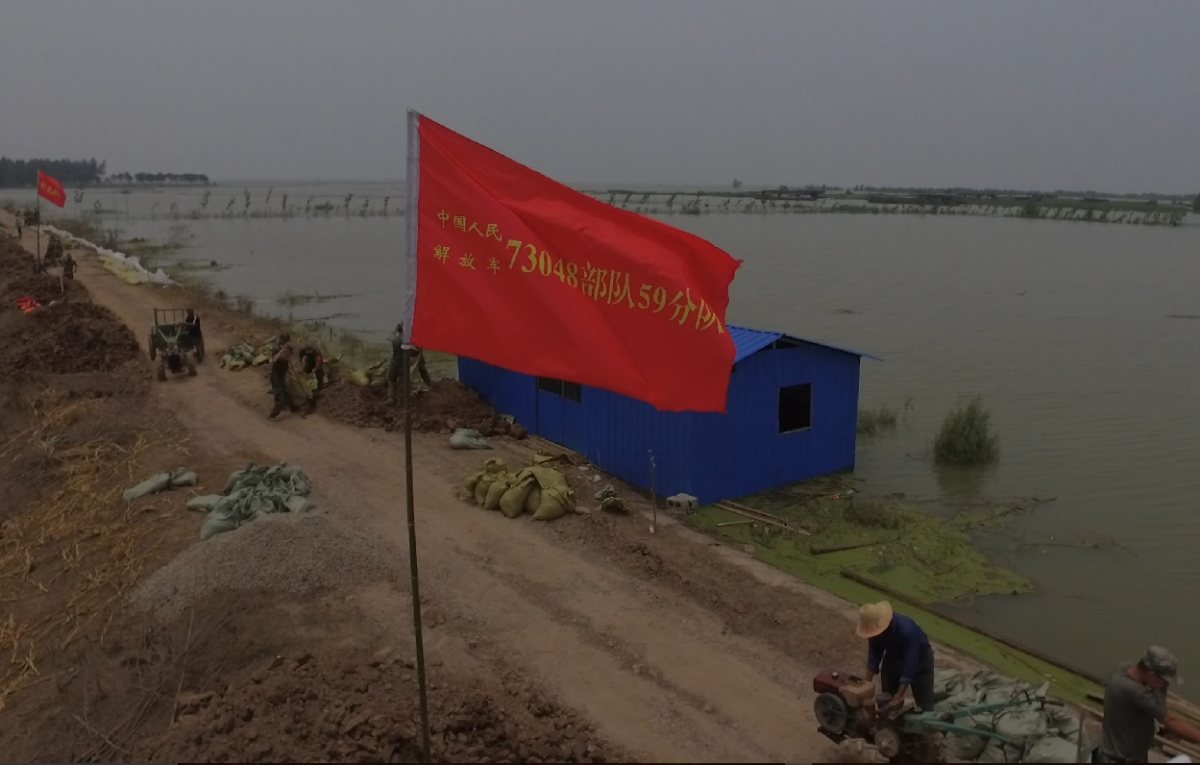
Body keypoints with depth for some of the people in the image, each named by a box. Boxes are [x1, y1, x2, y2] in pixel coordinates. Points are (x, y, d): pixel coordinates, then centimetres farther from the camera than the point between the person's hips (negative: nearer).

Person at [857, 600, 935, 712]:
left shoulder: (907, 630, -41)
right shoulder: (874, 627, -24)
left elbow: (910, 665, -38)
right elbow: (874, 653, -13)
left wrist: (899, 697, -39)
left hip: (919, 658, -5)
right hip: (893, 657, 5)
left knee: (924, 704, -5)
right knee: (888, 700, 5)